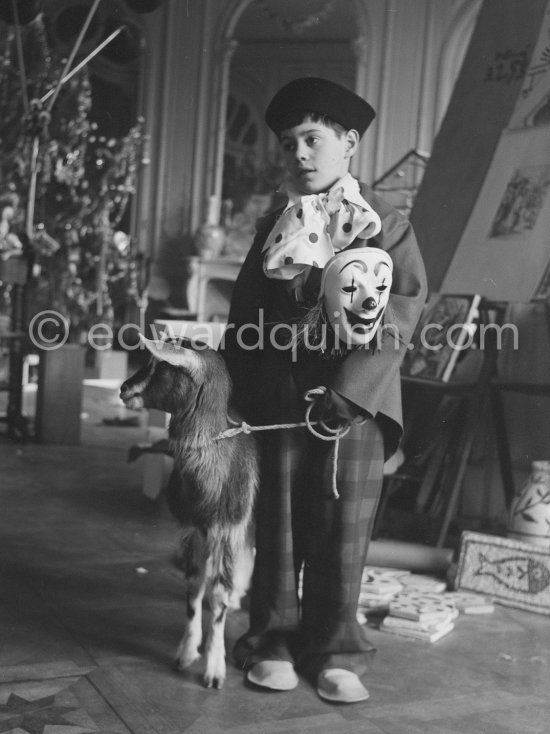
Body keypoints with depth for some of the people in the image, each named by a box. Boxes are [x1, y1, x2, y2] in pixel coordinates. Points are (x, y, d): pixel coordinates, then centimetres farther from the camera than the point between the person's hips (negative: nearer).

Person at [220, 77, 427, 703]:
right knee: (279, 521, 6)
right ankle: (273, 642, 19)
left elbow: (402, 313, -8)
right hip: (279, 399, 3)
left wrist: (350, 388, -18)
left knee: (344, 526, 2)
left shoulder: (386, 226, 2)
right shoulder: (273, 228, 14)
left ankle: (335, 651, 15)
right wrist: (247, 387, 3)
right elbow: (243, 315, 15)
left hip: (356, 400, -2)